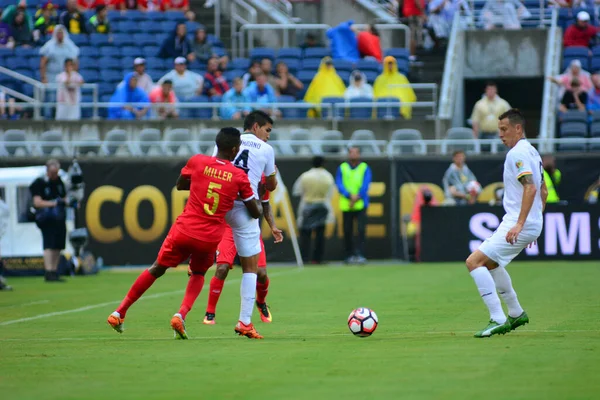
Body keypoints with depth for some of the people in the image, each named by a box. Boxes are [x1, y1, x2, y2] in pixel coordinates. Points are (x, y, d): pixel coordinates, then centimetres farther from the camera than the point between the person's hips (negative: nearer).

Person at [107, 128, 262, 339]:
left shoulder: (197, 161, -2)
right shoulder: (239, 177, -5)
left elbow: (179, 185, 17)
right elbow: (255, 213, 4)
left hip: (185, 229, 1)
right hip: (210, 238, -1)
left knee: (156, 269, 18)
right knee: (198, 274, 26)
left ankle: (119, 313, 20)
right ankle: (181, 315, 2)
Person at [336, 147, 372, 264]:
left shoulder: (365, 168, 6)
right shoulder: (342, 168, 9)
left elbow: (365, 185, -2)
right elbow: (339, 185, -1)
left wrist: (357, 198, -14)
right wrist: (350, 196, -15)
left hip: (361, 205, -1)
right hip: (346, 205, 1)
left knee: (361, 229, -13)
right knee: (347, 231, 3)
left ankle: (360, 254, -14)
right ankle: (350, 255, 12)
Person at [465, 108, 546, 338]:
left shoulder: (517, 153, -14)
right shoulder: (531, 151, 16)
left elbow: (530, 188, -27)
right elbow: (543, 191, 24)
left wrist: (519, 224, -31)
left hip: (519, 225, -11)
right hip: (532, 224, 11)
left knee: (474, 261, -16)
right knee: (490, 263, 29)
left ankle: (497, 320, -20)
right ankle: (516, 314, 34)